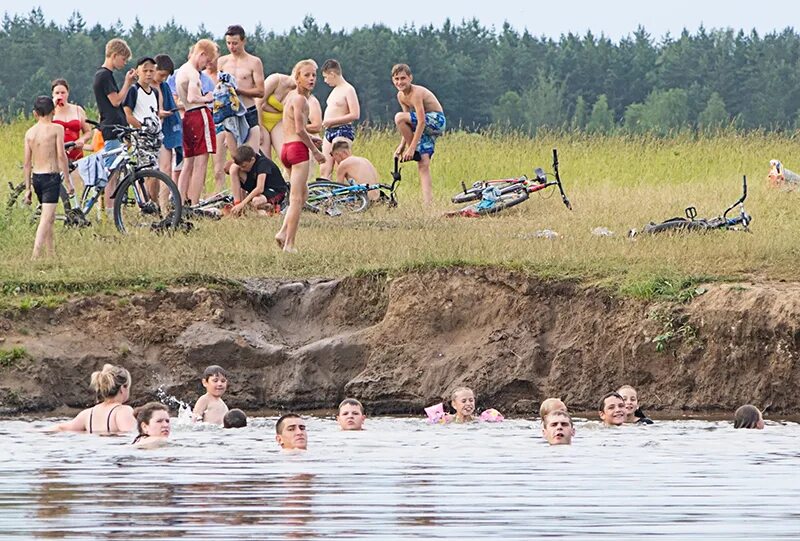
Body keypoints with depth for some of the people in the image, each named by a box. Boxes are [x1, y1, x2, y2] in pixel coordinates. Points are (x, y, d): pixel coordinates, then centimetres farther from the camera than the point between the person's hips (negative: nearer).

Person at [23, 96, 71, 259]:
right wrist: (68, 180, -6)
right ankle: (36, 256, -23)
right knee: (46, 219, -11)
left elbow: (27, 163, 8)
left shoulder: (30, 132, 7)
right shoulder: (57, 129, -6)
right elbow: (61, 155, -12)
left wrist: (28, 188, 13)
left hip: (36, 177, 6)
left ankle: (51, 253, 27)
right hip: (51, 176, -6)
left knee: (49, 217, 21)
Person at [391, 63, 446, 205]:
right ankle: (428, 203, -8)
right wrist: (402, 145, 0)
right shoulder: (401, 96, 4)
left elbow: (421, 122, -25)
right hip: (426, 127, 8)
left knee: (399, 118, -25)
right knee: (423, 165, -3)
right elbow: (408, 125, 9)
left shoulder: (416, 93, -21)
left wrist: (412, 148, -25)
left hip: (437, 121, -8)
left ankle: (413, 151, -9)